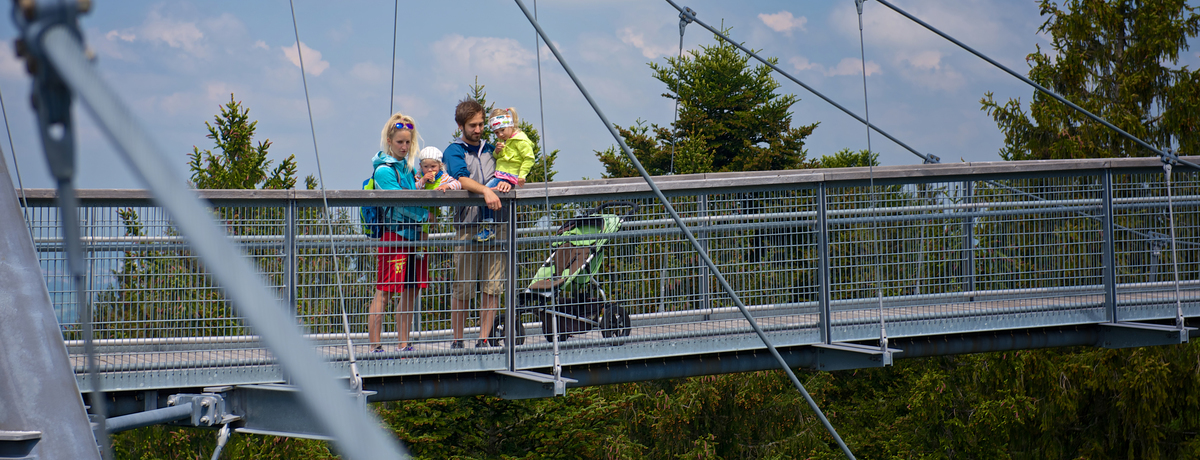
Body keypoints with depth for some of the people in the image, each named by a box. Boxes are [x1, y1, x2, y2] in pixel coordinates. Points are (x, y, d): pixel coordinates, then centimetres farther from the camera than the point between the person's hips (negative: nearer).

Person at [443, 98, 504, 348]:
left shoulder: (491, 149, 21)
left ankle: (484, 339, 3)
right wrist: (485, 191, -29)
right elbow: (461, 178, -11)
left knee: (493, 287, -2)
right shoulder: (454, 151, 7)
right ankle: (457, 341, 6)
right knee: (462, 289, -3)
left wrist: (507, 182, -5)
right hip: (467, 224, -4)